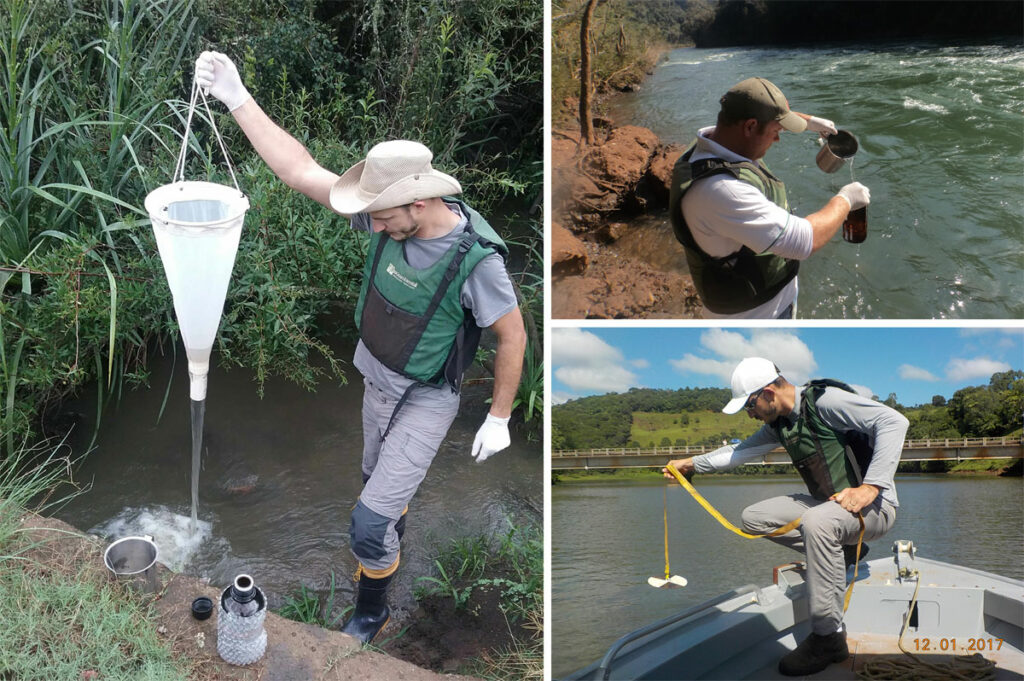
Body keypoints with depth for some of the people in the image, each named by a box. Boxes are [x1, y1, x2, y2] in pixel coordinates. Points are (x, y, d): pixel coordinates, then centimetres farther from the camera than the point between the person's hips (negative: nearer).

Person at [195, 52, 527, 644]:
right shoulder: (389, 217, -17)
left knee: (370, 521, -6)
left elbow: (513, 336, -18)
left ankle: (372, 611, 24)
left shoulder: (475, 258, -31)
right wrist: (239, 100, -24)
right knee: (381, 478, 29)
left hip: (427, 397, -6)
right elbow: (301, 171, -17)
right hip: (377, 381, 6)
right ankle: (395, 536, 62)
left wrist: (499, 419, -11)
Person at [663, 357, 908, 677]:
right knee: (753, 517, -1)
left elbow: (894, 421, -26)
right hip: (827, 503, 9)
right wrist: (692, 464, 18)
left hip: (874, 505, -8)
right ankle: (840, 549, 5)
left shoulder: (824, 400, -19)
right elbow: (742, 450, 20)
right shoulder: (779, 423, 7)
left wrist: (870, 487, -31)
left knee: (817, 521, -38)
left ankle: (828, 638, -26)